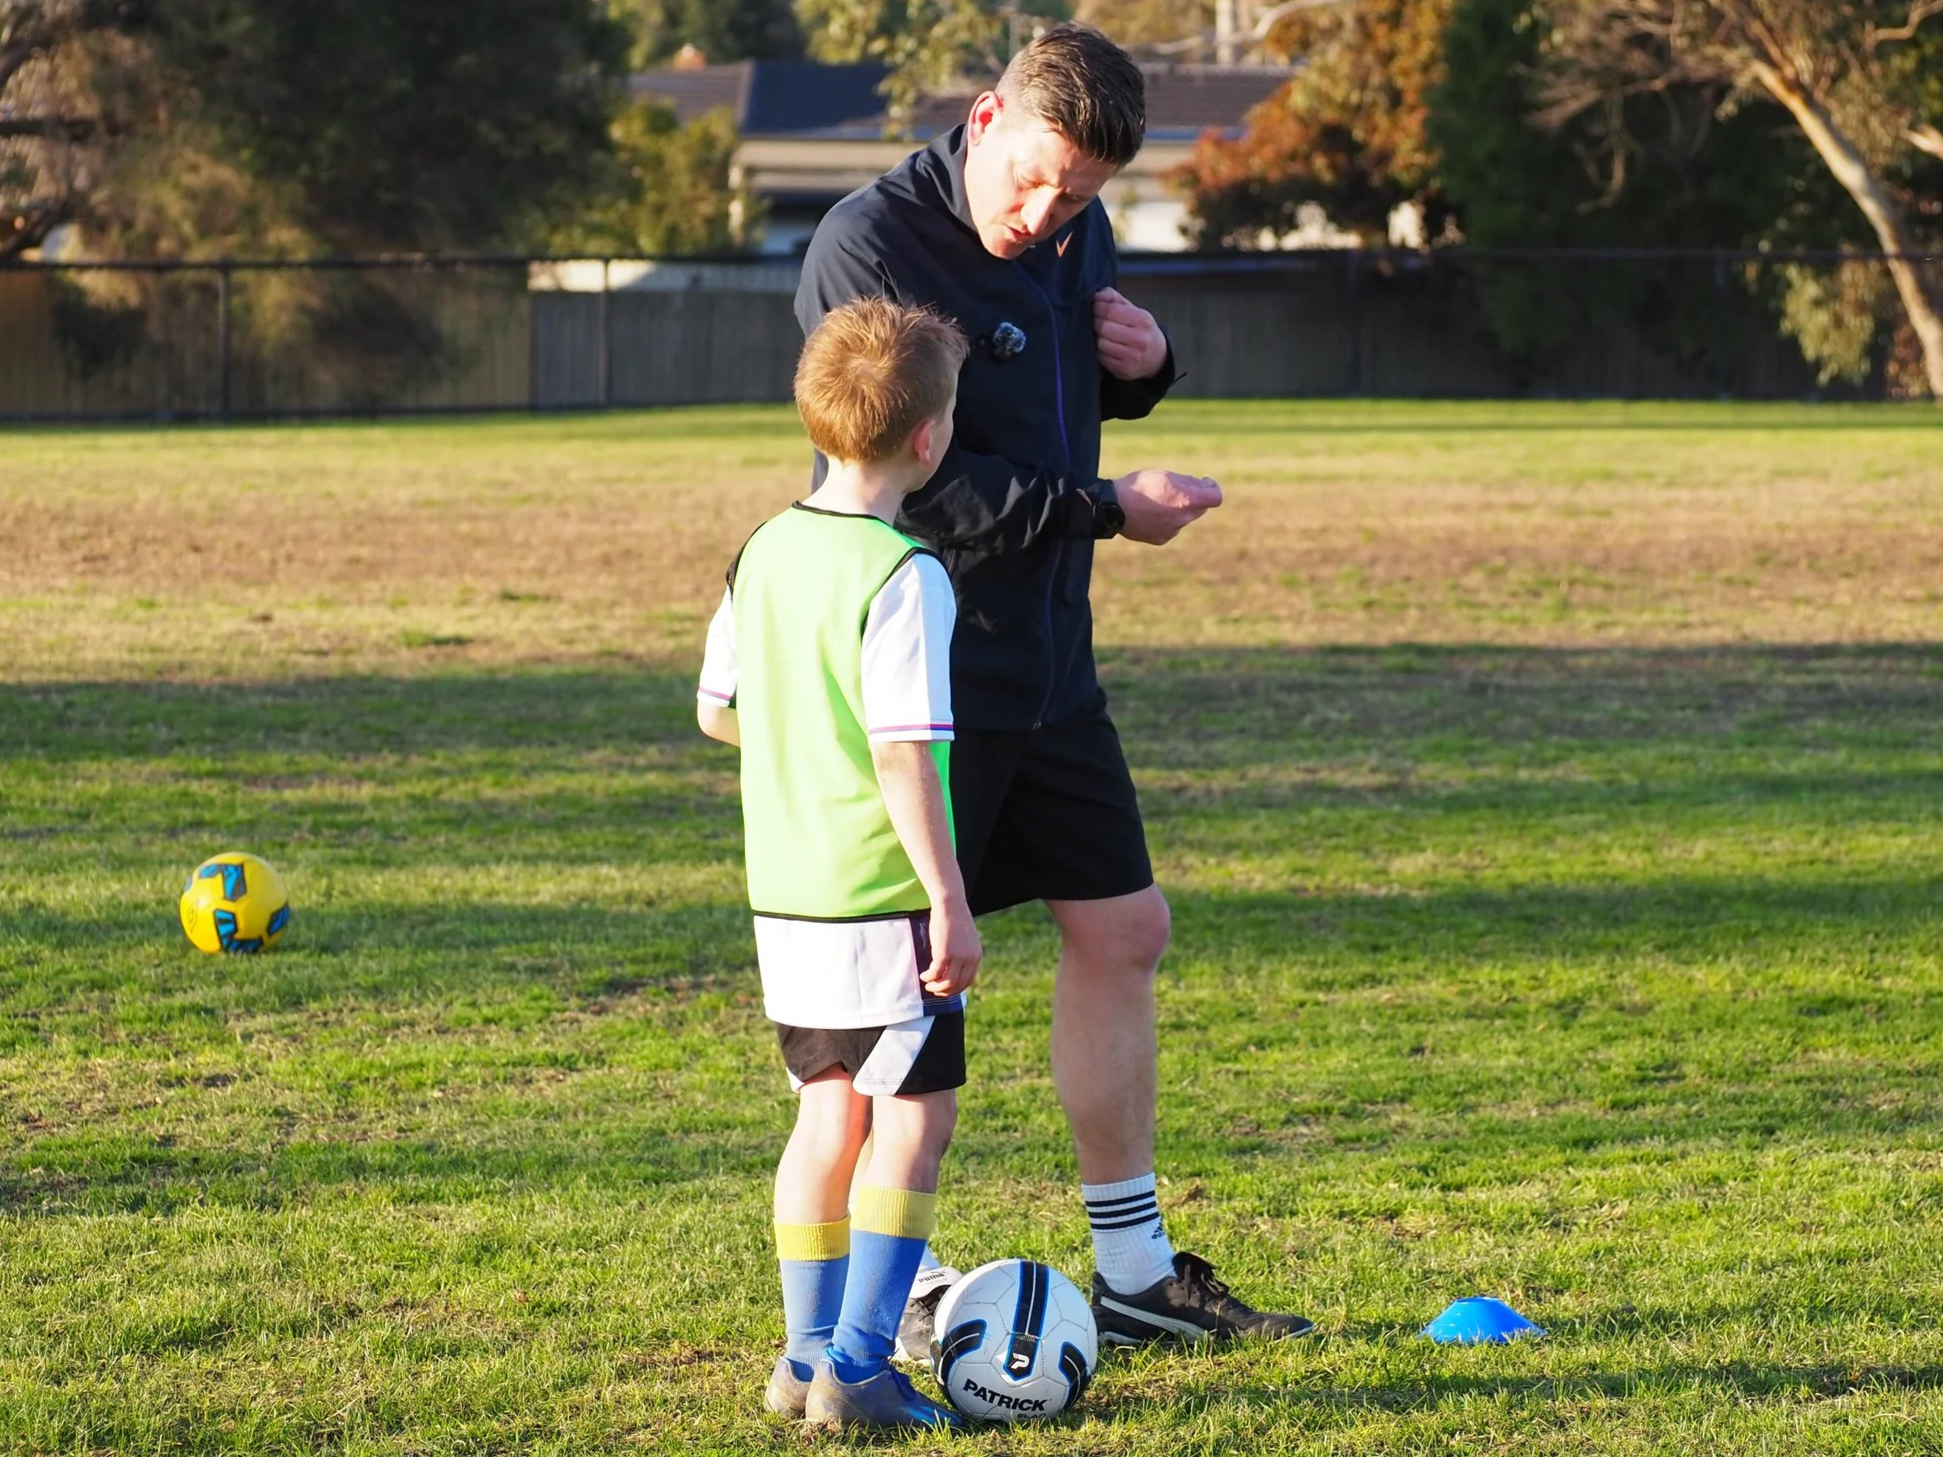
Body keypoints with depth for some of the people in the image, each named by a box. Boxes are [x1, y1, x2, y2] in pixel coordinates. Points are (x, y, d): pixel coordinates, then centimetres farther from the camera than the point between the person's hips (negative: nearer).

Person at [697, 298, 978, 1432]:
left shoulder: (765, 553, 6)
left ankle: (810, 1355, 18)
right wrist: (950, 898, -18)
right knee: (917, 1116, -1)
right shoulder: (904, 578, -17)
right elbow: (905, 755, -21)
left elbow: (716, 709, 15)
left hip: (785, 895, 8)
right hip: (882, 900, -8)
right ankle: (860, 1368, -4)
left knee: (831, 1111, 15)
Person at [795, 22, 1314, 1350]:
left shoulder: (1076, 234, 8)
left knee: (1123, 931, 10)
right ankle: (905, 1292, 7)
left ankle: (1136, 1273, 19)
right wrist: (1109, 510, -18)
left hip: (1048, 657, 8)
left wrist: (1145, 366, 1)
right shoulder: (871, 243, -17)